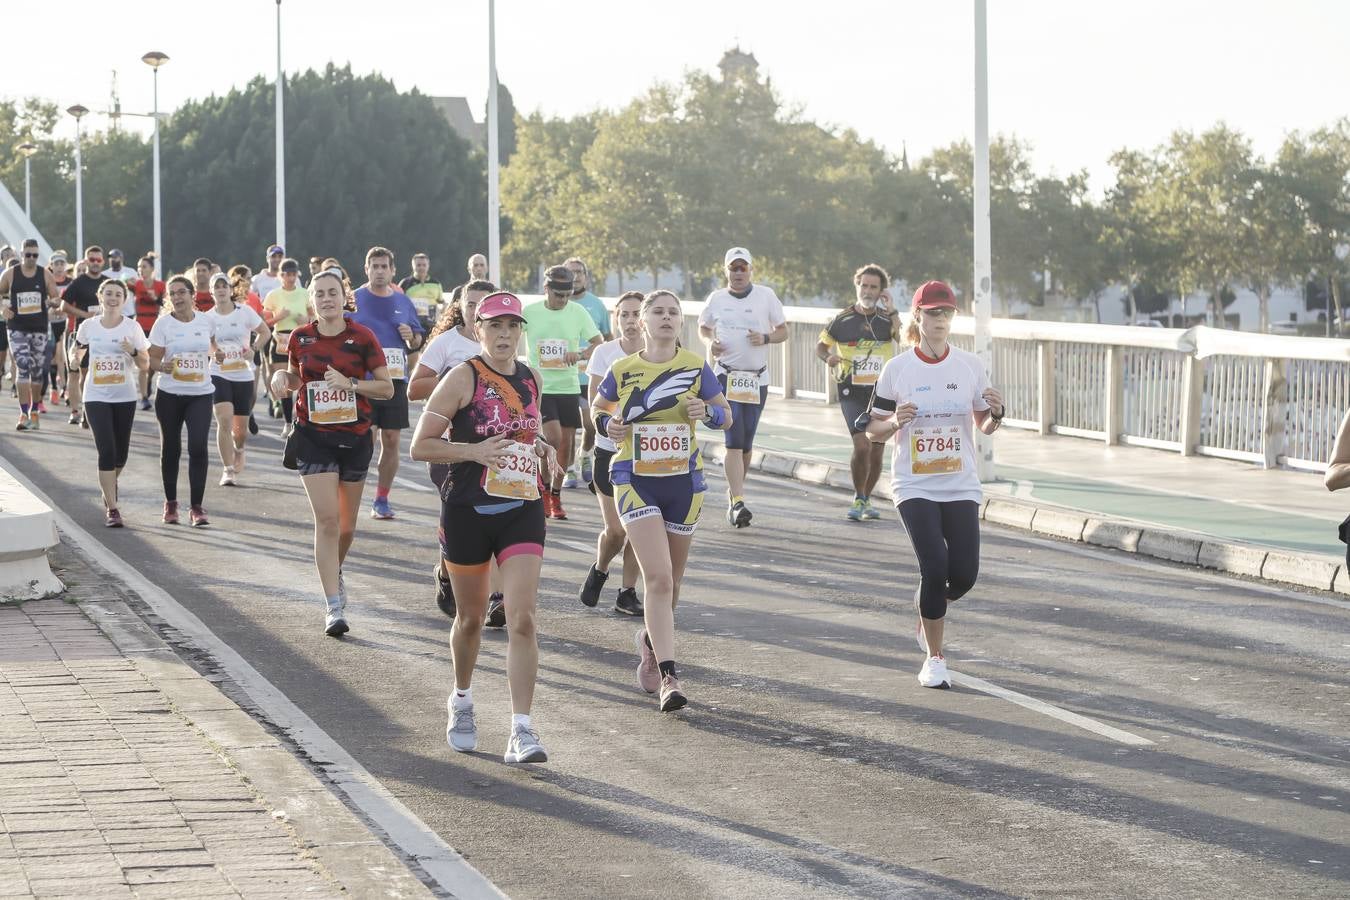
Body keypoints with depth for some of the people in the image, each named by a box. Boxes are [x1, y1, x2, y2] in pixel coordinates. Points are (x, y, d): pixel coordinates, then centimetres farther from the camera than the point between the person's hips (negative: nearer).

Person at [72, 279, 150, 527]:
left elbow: (145, 364, 2)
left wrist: (133, 351, -19)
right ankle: (112, 509, -10)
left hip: (125, 397, 1)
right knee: (106, 451, -12)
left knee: (120, 453, 11)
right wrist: (75, 361, -6)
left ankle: (109, 487, 42)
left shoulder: (131, 327, -2)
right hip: (96, 396, -1)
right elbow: (79, 351, 16)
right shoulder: (88, 326, 1)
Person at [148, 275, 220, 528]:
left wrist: (214, 353, 9)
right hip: (169, 395, 0)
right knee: (171, 449, 9)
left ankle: (196, 507, -6)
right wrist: (163, 366, -26)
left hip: (201, 393, 0)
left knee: (198, 448, -12)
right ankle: (170, 503, 26)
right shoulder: (163, 324, -4)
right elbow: (153, 359, -8)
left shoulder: (207, 321, 3)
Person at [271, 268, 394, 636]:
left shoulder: (362, 337, -5)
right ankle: (334, 607, -12)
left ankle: (334, 571, 46)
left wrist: (351, 384, -18)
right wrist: (283, 378, -5)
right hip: (313, 437, -1)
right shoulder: (300, 339, 0)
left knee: (347, 524, 13)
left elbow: (387, 387, -3)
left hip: (355, 437, 1)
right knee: (326, 519, -13)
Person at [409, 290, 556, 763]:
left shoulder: (532, 379, 8)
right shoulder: (463, 378, -7)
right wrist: (474, 450, -21)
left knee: (522, 618, -11)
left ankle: (521, 730, -13)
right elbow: (421, 446, -9)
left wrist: (542, 449, 5)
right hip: (468, 511, -3)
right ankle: (461, 701, 40)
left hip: (523, 511, 3)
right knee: (471, 618, 13)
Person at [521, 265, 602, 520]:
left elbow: (599, 344, 0)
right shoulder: (529, 312, -4)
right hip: (540, 387, -3)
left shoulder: (578, 313, 0)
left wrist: (580, 354, -20)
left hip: (569, 387, 3)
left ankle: (555, 495, 23)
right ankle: (543, 489, 3)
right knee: (553, 438, -18)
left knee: (566, 444, 5)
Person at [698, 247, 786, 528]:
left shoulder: (766, 295, 4)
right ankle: (738, 503, -20)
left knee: (746, 442, 6)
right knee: (734, 440, -14)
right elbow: (703, 327, 21)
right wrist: (710, 342, 0)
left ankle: (733, 493, 26)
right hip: (727, 376, -1)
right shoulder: (717, 298, 7)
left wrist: (765, 338, -11)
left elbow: (783, 331, 9)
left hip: (757, 379, 1)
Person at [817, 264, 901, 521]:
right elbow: (821, 345, 14)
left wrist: (891, 308, -23)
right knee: (862, 445, -18)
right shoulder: (842, 320, 1)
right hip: (853, 393, -2)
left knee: (877, 452, 8)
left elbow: (901, 337, -19)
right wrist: (829, 357, -6)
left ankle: (867, 500, 29)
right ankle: (858, 499, 2)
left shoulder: (887, 319, 2)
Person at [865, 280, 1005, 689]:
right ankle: (934, 657, 2)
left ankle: (927, 604, 31)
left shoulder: (970, 365, 3)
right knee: (935, 567, -14)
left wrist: (996, 414, -11)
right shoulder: (896, 369, -2)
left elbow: (985, 426, 11)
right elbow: (873, 430, 4)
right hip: (915, 486, -2)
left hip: (961, 486, 2)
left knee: (964, 575, -5)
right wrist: (895, 422, -17)